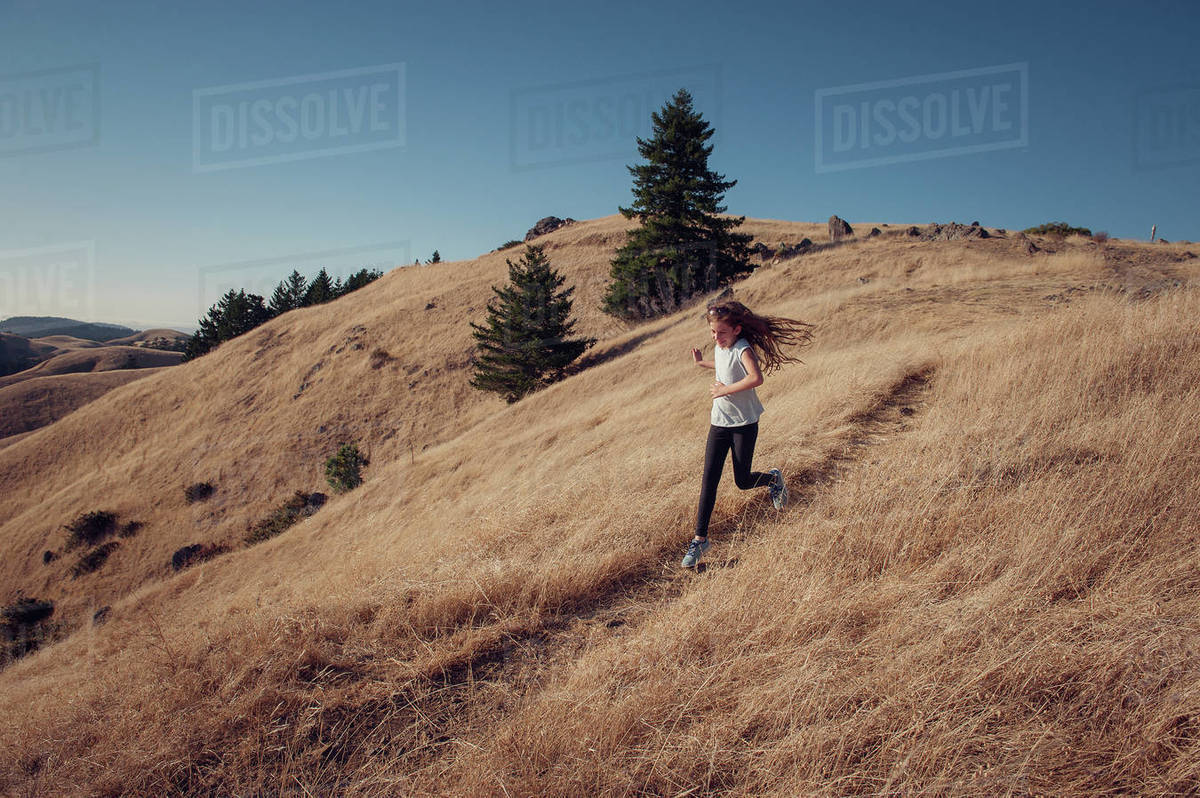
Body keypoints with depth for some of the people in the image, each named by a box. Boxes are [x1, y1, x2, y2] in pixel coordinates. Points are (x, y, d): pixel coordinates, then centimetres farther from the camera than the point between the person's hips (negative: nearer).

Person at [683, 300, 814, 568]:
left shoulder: (743, 350, -18)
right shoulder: (719, 348, 6)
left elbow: (756, 378, -39)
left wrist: (725, 390, -29)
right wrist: (701, 362, 38)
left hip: (744, 425, -6)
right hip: (719, 424, 6)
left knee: (742, 481, 5)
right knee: (709, 479, -3)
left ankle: (773, 478, 40)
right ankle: (700, 538, 0)